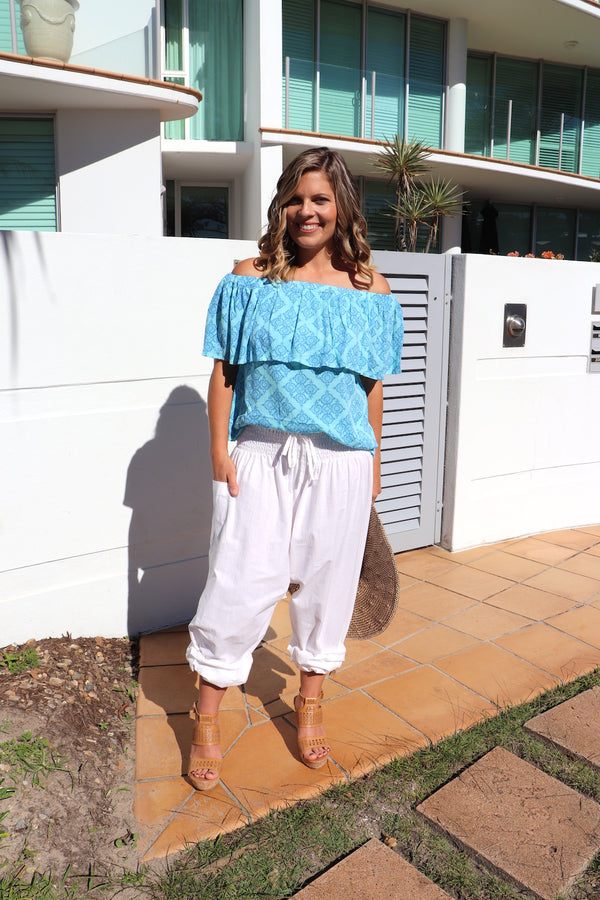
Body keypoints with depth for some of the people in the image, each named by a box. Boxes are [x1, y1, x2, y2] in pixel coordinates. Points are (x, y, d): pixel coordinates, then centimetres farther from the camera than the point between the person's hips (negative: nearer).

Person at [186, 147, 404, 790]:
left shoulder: (370, 289, 6)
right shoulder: (251, 278, 3)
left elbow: (372, 384, 9)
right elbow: (224, 370, 2)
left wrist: (373, 462, 10)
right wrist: (220, 452, -4)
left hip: (339, 460, 2)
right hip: (260, 453, -1)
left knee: (326, 580, 11)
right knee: (241, 580, -1)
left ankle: (310, 703, 33)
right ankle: (207, 719, 19)